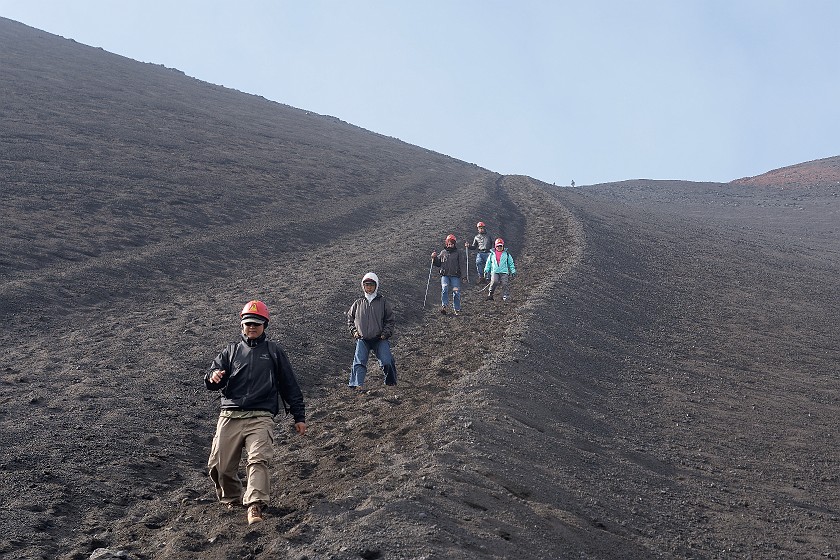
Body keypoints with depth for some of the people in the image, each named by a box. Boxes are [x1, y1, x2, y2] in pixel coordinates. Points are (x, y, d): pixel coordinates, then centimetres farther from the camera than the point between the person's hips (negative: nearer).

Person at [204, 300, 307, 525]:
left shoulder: (273, 351, 15)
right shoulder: (231, 351, 17)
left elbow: (289, 385, 16)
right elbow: (211, 381, 7)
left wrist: (299, 417, 13)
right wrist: (214, 378, -19)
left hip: (261, 417, -2)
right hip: (229, 416, 2)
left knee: (258, 460, -21)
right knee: (219, 466, 2)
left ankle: (255, 505, -30)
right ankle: (231, 499, 27)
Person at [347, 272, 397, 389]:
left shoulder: (383, 302, 6)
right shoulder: (358, 303, 10)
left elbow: (390, 319, 9)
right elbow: (350, 318, 22)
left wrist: (386, 333, -4)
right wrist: (354, 331, 9)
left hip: (380, 339, -1)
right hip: (362, 339, 1)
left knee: (387, 361, -13)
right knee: (359, 361, -16)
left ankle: (391, 382, 9)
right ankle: (356, 384, -22)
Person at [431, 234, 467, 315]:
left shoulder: (459, 253, 6)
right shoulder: (443, 253, 14)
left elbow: (462, 263, -1)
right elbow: (438, 263, 20)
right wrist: (434, 258, 1)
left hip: (455, 275, -1)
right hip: (445, 275, 1)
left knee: (456, 292, -1)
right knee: (444, 289, -19)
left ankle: (456, 309, 10)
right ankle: (444, 306, -21)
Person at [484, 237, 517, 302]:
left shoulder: (506, 254, 12)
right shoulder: (492, 254, 14)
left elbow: (511, 263, 16)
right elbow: (488, 263, 21)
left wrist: (513, 271, 9)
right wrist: (486, 270, 13)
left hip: (504, 272, 0)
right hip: (494, 272, 0)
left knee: (504, 284, -16)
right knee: (494, 282, -23)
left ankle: (505, 296, -5)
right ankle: (490, 294, -10)